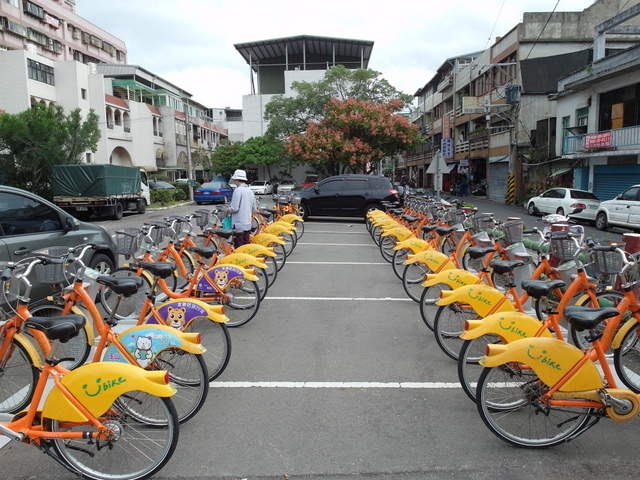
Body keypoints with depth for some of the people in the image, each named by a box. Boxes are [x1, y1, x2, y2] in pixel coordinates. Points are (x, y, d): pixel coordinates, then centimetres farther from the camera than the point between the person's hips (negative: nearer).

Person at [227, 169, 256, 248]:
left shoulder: (238, 190, -13)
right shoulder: (250, 191, 10)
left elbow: (234, 208, -18)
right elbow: (254, 209, 14)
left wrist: (228, 209, 1)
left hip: (238, 224, -8)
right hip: (248, 224, 8)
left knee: (239, 247, -3)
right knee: (246, 246, 13)